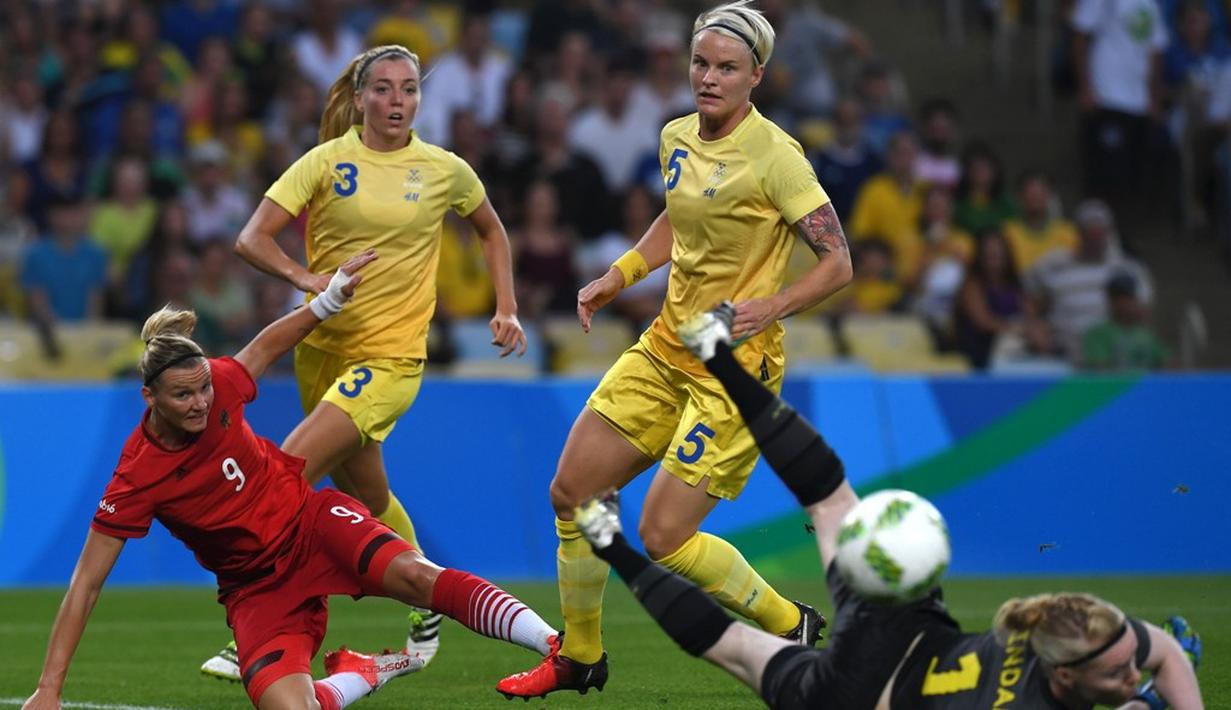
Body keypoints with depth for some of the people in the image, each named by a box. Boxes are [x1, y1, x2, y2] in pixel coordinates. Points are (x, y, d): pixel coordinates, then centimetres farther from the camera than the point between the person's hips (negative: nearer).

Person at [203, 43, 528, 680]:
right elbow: (252, 239, -8)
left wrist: (506, 309, 11)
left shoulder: (445, 171, -1)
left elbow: (490, 231, 19)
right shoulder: (327, 163, -3)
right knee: (365, 496, 16)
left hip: (390, 358, -3)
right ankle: (427, 608, 41)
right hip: (322, 347, 3)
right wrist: (304, 276, -25)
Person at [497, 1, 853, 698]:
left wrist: (770, 306, -28)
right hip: (665, 347, 8)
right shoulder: (678, 138, 4)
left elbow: (839, 262, -15)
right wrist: (619, 276, 15)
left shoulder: (775, 155, -17)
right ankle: (580, 656, 24)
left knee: (665, 535, -12)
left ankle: (792, 626, 9)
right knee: (572, 494, 6)